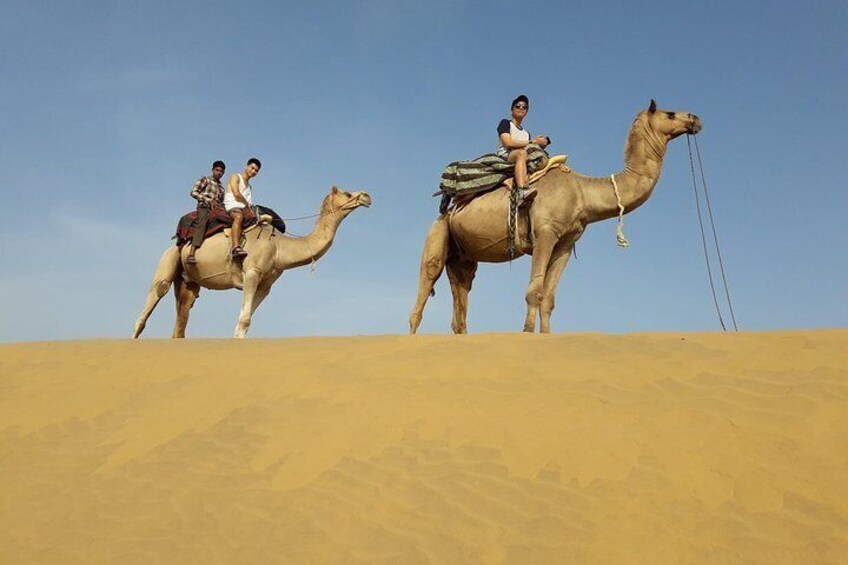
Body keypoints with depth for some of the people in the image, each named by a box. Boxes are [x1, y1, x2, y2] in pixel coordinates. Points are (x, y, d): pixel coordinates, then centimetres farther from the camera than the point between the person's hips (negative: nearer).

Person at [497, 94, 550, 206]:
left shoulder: (526, 133, 30)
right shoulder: (505, 123, 12)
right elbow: (508, 143, -6)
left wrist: (539, 145, -6)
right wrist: (533, 141, -3)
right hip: (505, 157, -6)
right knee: (521, 152, -38)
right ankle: (522, 192, -60)